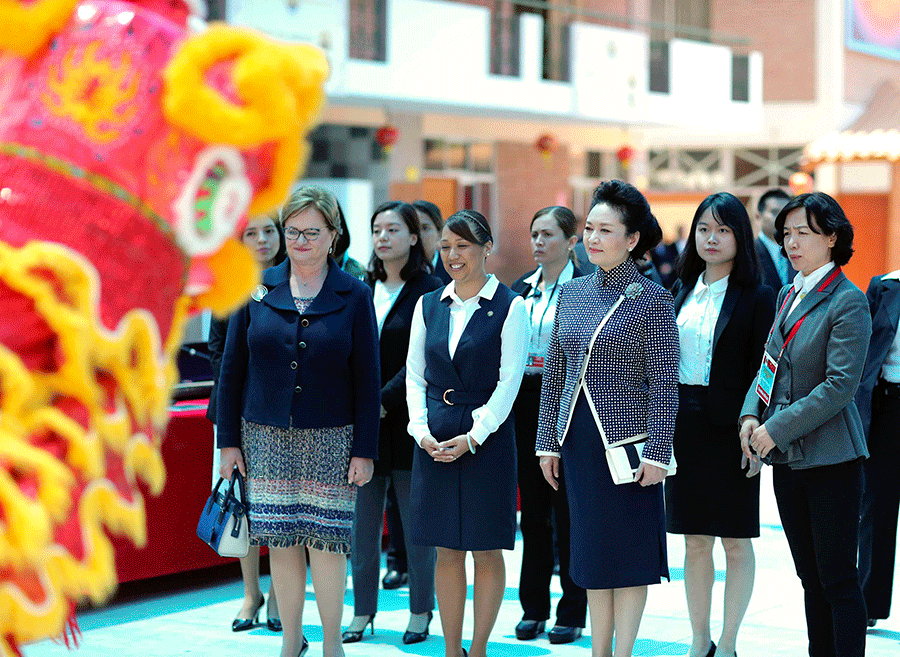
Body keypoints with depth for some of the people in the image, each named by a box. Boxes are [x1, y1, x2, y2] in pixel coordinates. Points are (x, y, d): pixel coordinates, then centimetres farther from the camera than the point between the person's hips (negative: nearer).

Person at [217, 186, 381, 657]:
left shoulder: (354, 296, 0)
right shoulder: (257, 290, 4)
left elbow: (367, 380, 0)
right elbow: (232, 367, 7)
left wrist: (365, 450, -5)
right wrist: (229, 440, 4)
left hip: (330, 438, -2)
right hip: (267, 437, 2)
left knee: (326, 541, -2)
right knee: (280, 540, 4)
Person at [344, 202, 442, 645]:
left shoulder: (429, 292, -5)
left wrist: (383, 402, -16)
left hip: (406, 423, -5)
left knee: (416, 521, 4)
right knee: (362, 522, 6)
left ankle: (420, 613, 14)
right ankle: (363, 612, 14)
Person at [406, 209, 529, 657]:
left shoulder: (509, 308, -4)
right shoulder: (429, 306, 9)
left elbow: (509, 381, -7)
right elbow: (415, 375, 11)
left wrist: (472, 437, -13)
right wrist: (422, 431, -3)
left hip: (488, 437, -4)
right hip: (435, 439, 4)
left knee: (486, 550, 2)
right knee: (446, 549, 7)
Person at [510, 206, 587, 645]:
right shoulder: (521, 288, 12)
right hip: (526, 406, 5)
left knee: (568, 510, 0)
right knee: (532, 509, 9)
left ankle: (572, 613, 7)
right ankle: (533, 609, 17)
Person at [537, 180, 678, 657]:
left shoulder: (651, 299, -7)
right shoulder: (571, 293, 8)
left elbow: (664, 382, -9)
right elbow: (554, 372, 12)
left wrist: (657, 451, -14)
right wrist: (547, 441, 9)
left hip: (628, 438, -5)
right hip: (579, 438, 5)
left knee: (628, 549, 2)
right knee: (591, 547, 10)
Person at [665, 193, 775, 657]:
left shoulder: (757, 297, -6)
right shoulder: (683, 291, 10)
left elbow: (761, 370, -8)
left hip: (728, 427, -5)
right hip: (682, 424, 5)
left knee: (735, 541, 4)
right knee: (694, 542, 11)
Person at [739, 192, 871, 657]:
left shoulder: (848, 302, -12)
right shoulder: (787, 296, 12)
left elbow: (840, 385, -18)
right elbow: (769, 363, 17)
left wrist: (777, 428, -18)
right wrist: (750, 415, -1)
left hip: (830, 459, -8)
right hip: (786, 459, 8)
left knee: (838, 580, -3)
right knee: (810, 577, 14)